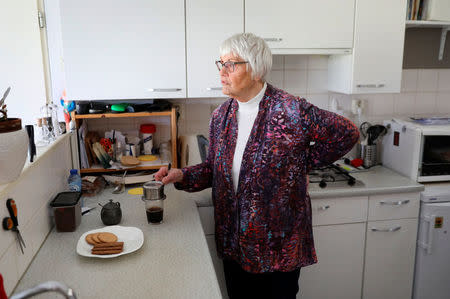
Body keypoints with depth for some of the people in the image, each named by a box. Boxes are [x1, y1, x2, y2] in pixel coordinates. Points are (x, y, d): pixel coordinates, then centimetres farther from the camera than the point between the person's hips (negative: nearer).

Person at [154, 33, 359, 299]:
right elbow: (214, 169, 9)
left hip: (279, 245, -5)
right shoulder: (221, 116, 1)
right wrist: (181, 176, -8)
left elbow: (348, 133, -7)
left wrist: (305, 164, -7)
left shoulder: (291, 111, -17)